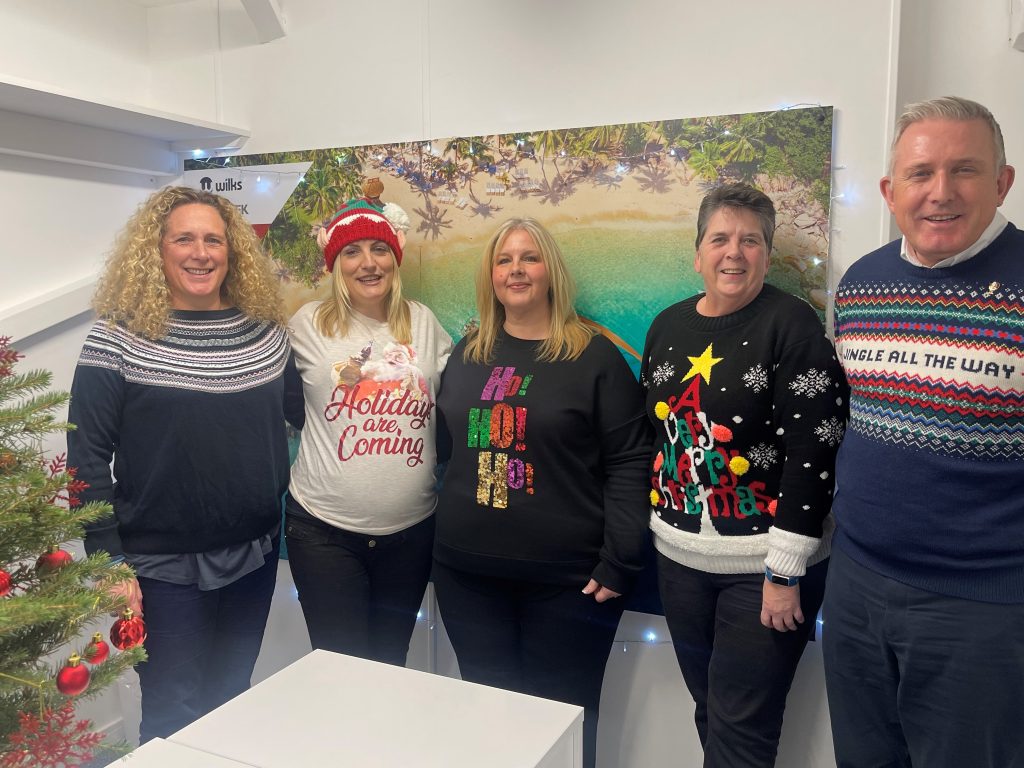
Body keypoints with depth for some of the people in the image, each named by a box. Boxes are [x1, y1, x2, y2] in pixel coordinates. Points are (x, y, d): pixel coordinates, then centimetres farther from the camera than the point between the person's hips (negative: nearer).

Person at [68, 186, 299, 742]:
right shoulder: (119, 337, -12)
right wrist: (109, 562, -11)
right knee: (174, 717, 9)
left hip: (255, 554, 4)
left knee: (234, 702, 21)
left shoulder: (265, 329, -1)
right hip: (163, 565, -4)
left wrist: (290, 513, 10)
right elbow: (87, 458, -9)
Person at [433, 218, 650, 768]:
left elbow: (628, 464, -8)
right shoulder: (467, 353, 10)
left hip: (567, 579, -4)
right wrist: (441, 536, 11)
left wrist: (619, 563, -13)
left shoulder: (594, 356, -4)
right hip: (466, 573, 4)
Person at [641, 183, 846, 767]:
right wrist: (655, 530, 13)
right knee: (709, 711, 19)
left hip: (764, 561, -5)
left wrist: (785, 571, -17)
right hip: (681, 555, 6)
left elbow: (813, 453, -16)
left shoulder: (792, 324, -12)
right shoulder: (668, 327, 6)